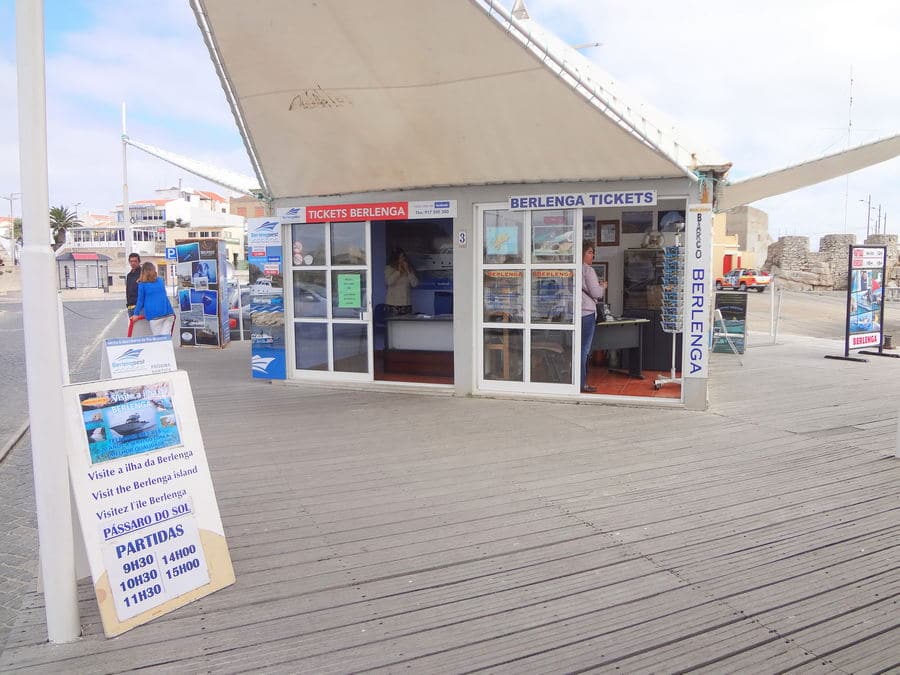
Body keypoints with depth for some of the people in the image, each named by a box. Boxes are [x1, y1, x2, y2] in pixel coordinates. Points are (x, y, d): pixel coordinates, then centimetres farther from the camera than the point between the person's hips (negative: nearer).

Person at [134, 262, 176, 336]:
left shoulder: (142, 284, 3)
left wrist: (136, 314, 18)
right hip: (168, 313, 3)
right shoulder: (160, 281, 15)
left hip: (154, 315, -3)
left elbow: (140, 300, 8)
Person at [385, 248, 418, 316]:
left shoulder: (409, 268, 11)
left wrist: (408, 271, -6)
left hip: (406, 304, 3)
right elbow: (389, 282, -14)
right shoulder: (389, 268, 3)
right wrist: (398, 271, -8)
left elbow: (415, 284, 1)